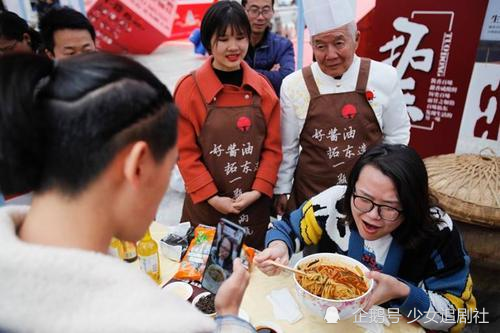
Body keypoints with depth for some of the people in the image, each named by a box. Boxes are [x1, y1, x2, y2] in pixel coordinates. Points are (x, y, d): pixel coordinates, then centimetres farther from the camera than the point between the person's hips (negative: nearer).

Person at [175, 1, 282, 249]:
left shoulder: (262, 88, 0)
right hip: (206, 206, -2)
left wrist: (258, 191, -8)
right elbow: (185, 152, -7)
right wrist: (212, 197, -11)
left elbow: (273, 147, 2)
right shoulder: (190, 88, -8)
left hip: (255, 204, 3)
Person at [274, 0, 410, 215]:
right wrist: (282, 190, 7)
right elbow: (286, 145, 0)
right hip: (309, 193, 0)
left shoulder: (385, 77, -8)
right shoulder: (293, 85, -9)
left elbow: (397, 134, 4)